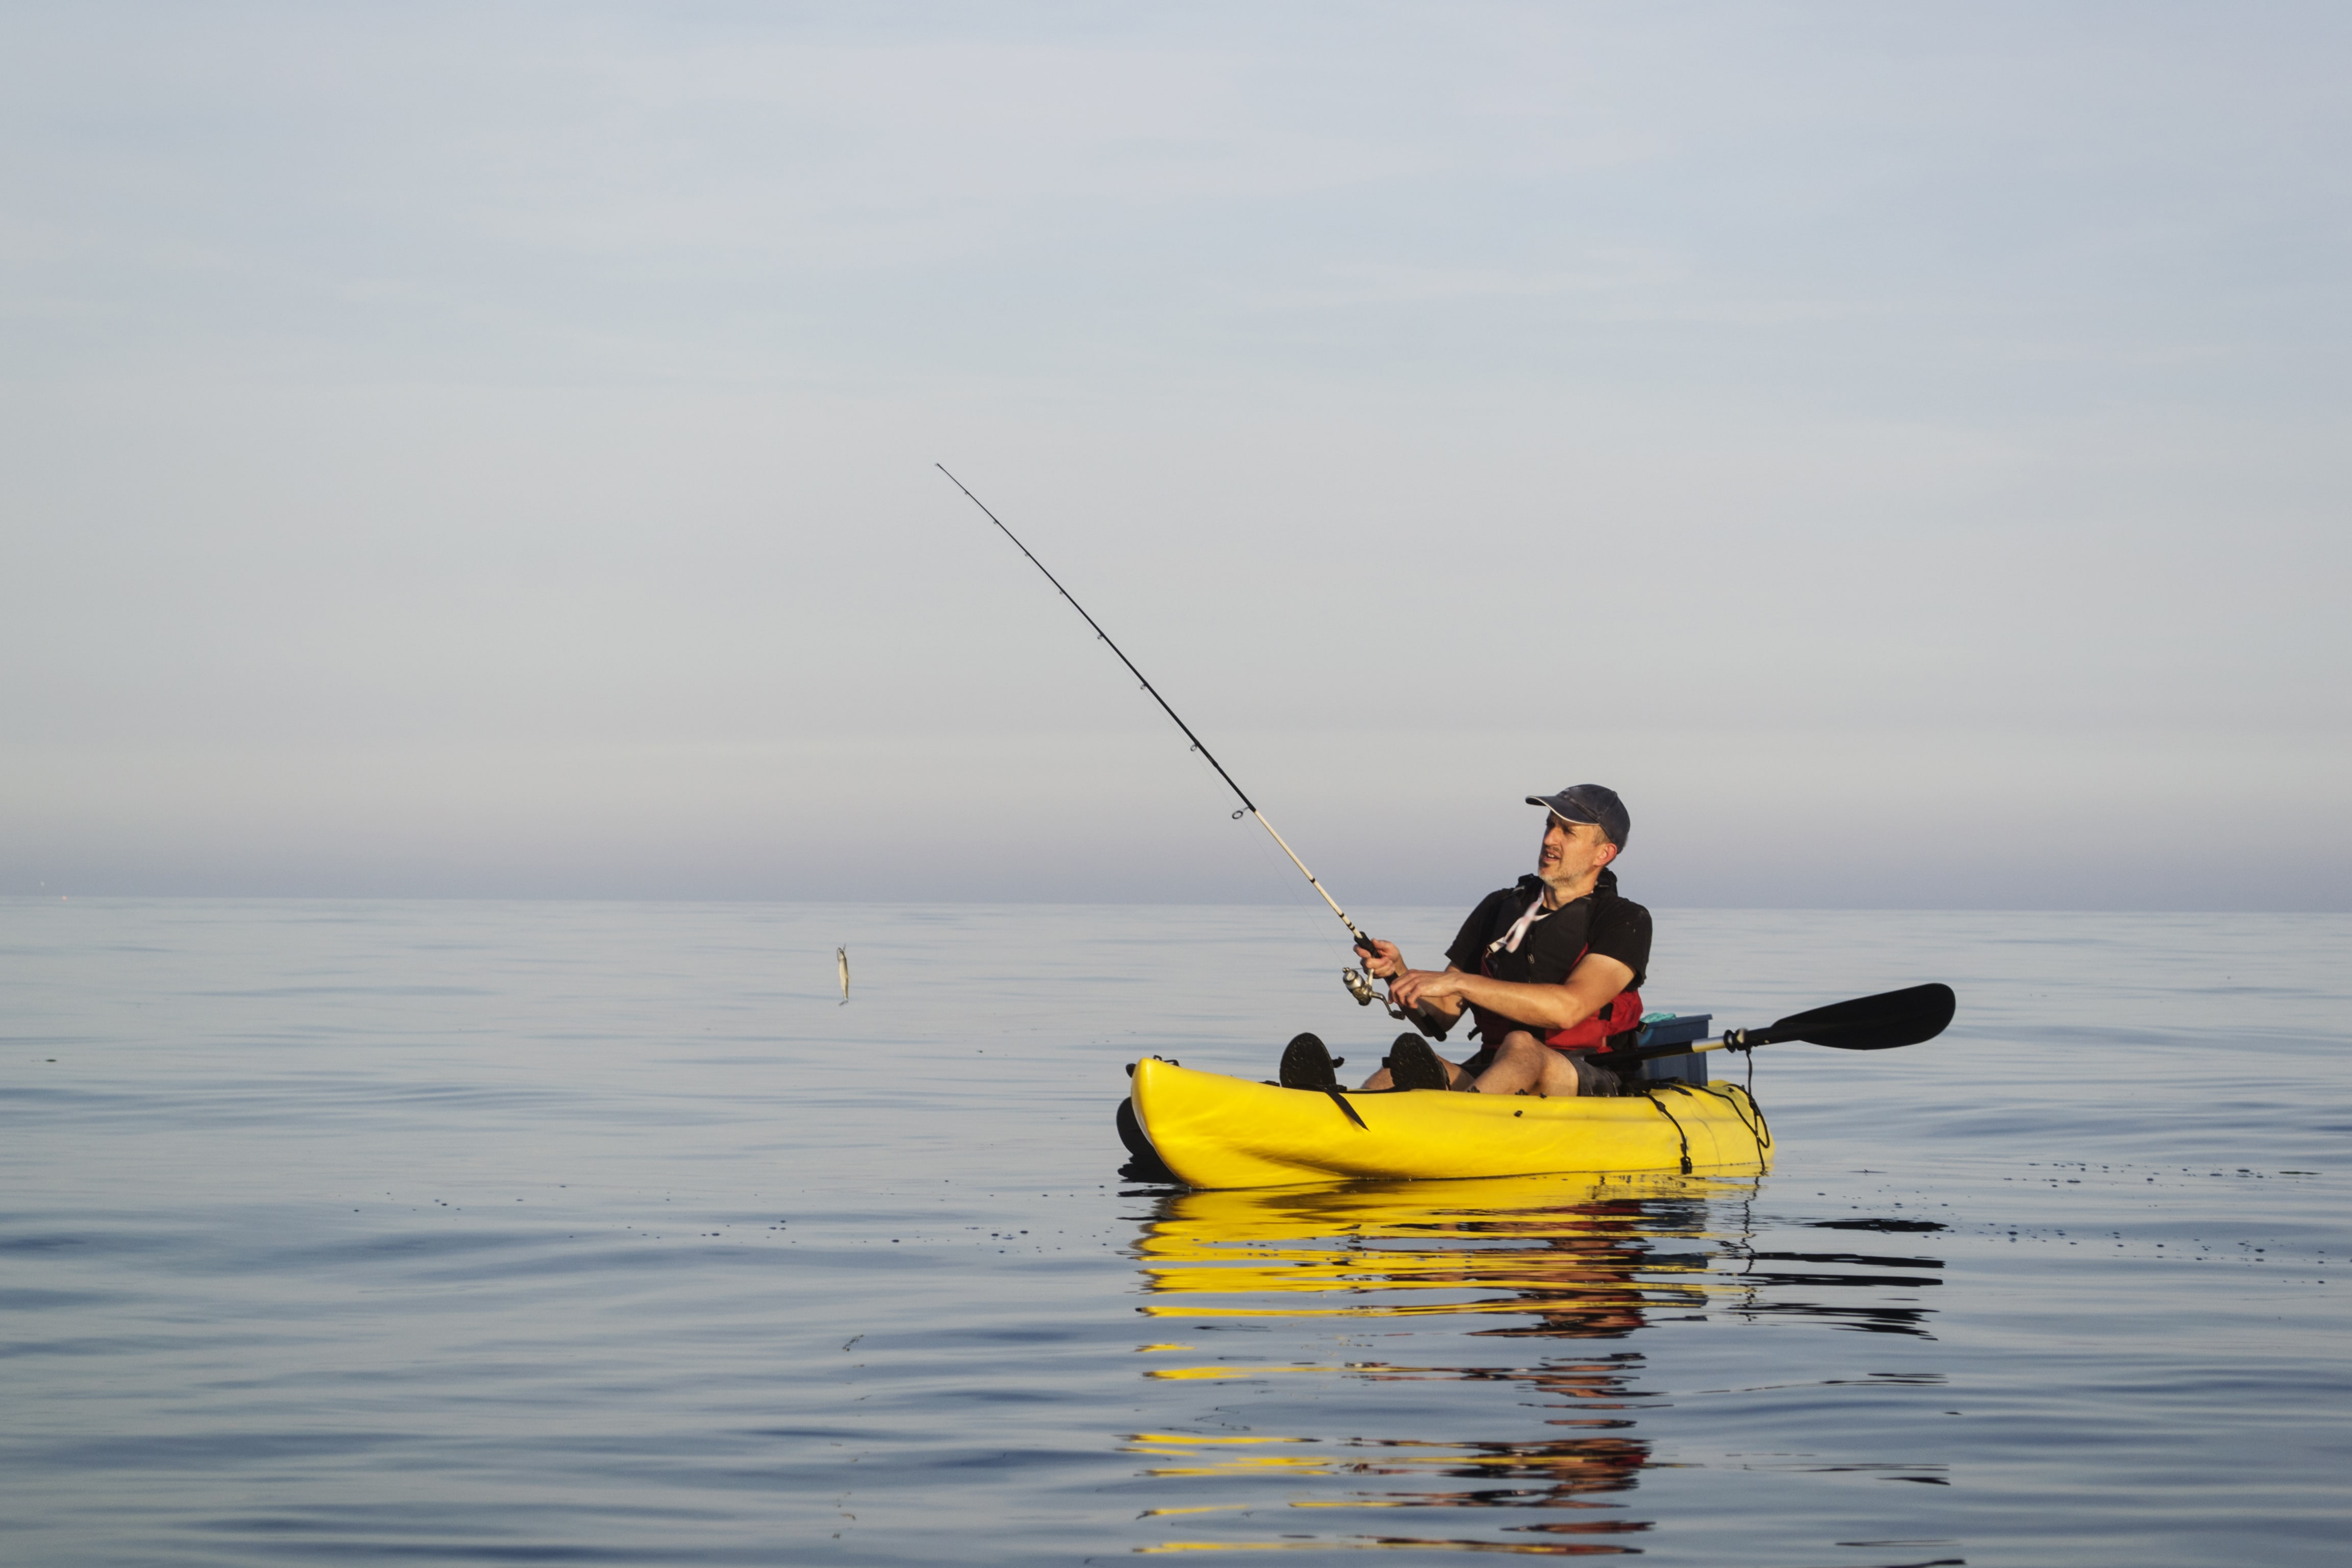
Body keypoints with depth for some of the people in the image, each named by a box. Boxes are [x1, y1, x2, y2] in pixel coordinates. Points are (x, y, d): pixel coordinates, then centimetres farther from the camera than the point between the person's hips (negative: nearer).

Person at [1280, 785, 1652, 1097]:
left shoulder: (1624, 922, -1)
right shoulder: (1499, 908, 17)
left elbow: (1569, 1007, -19)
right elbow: (1445, 1010, 14)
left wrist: (1457, 982, -23)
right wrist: (1400, 974, -8)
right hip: (1490, 1075, 4)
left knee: (1521, 1047, -38)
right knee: (1407, 1065, -26)